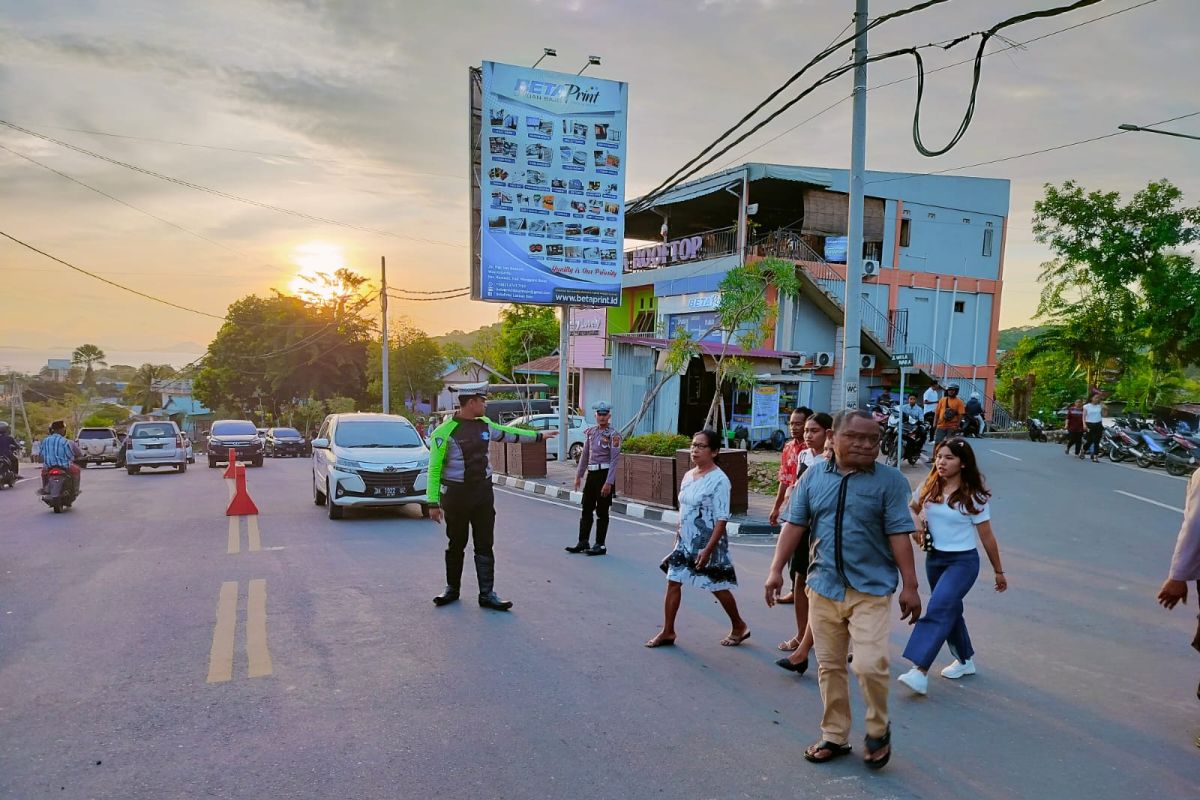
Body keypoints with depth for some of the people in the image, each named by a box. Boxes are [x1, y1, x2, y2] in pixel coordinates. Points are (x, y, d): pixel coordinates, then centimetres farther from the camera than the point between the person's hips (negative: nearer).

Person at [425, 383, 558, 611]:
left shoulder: (485, 425, 7)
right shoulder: (445, 431, -12)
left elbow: (508, 433, 24)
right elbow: (434, 469, -12)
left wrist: (538, 435, 31)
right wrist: (433, 502, -15)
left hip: (483, 492, 5)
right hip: (456, 494, -4)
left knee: (485, 545, 4)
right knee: (456, 544, 9)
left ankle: (487, 594, 9)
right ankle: (452, 588, 27)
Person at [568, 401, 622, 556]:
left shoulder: (613, 435, -9)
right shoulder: (590, 432, 9)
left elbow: (615, 460, -14)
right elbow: (584, 455, 16)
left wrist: (609, 482, -19)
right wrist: (578, 475, 13)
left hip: (605, 474, -6)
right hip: (591, 474, 6)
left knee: (602, 512, 2)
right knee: (586, 510, 10)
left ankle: (600, 545, 11)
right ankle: (583, 543, 19)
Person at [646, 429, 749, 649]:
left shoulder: (719, 480, -17)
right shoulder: (688, 476, 6)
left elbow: (721, 520, -19)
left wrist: (708, 549, -23)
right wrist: (677, 539, 15)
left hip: (708, 544, -7)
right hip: (685, 542, 7)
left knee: (718, 588, 7)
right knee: (673, 582, 4)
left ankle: (739, 627, 30)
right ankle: (667, 632, 15)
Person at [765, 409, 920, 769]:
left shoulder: (889, 480, -4)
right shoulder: (814, 477, 4)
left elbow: (899, 535, -6)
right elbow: (795, 525, 6)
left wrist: (910, 585, -7)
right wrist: (776, 570, 2)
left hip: (871, 590, -3)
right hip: (824, 587, 3)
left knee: (870, 664, -11)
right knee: (829, 667, 12)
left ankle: (879, 731, 18)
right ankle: (834, 736, 29)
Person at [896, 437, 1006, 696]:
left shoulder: (973, 497, -11)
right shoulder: (929, 488, 0)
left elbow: (987, 536, -4)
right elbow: (912, 507, 18)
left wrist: (998, 571, 2)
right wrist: (916, 523, -4)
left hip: (963, 561, -5)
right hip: (934, 558, 6)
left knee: (938, 609, -19)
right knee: (950, 610, 18)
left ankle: (920, 672, -25)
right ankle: (965, 660, 39)